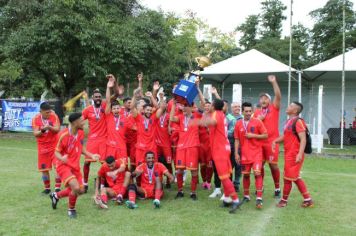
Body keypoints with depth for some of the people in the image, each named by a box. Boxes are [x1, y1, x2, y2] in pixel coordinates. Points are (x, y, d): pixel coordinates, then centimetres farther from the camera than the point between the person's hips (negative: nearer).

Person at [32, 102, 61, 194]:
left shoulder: (54, 116, -8)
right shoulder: (36, 119, -7)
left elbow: (57, 129, -16)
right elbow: (35, 134, -10)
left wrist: (49, 127, -34)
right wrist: (42, 130, -30)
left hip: (55, 145, -1)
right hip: (42, 146, 1)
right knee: (44, 168, 6)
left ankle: (57, 187, 0)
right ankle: (47, 188, 22)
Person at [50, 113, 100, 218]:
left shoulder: (81, 133, -1)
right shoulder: (63, 135, -21)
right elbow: (57, 152, -14)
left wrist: (91, 155, 2)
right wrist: (62, 158, -35)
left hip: (75, 166, 7)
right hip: (63, 165, -7)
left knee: (80, 190, 9)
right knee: (76, 187, -25)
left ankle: (56, 195, 33)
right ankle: (71, 209, 3)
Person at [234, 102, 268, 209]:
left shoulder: (257, 122, -4)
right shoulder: (238, 124, 3)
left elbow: (265, 135, -2)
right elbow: (237, 140, 7)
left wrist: (253, 135, -14)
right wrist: (236, 153, 1)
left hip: (256, 152, -2)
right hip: (244, 153, 3)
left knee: (257, 173, -14)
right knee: (245, 174, 9)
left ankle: (259, 198, -11)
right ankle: (246, 196, 25)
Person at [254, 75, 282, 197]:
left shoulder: (274, 108, 2)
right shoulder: (256, 112, 12)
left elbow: (278, 96, -12)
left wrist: (274, 82, -18)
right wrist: (258, 119, -5)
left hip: (271, 141, -3)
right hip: (259, 141, 4)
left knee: (273, 164, -2)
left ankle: (277, 188, 11)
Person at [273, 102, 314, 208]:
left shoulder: (298, 121, -16)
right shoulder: (288, 121, 14)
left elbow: (303, 139, -22)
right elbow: (285, 136, 22)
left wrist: (300, 154, -31)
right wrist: (275, 141, 4)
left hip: (294, 155, -10)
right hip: (289, 154, 10)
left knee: (287, 177, 2)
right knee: (295, 177, 15)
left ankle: (284, 200, 17)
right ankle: (308, 199, 21)